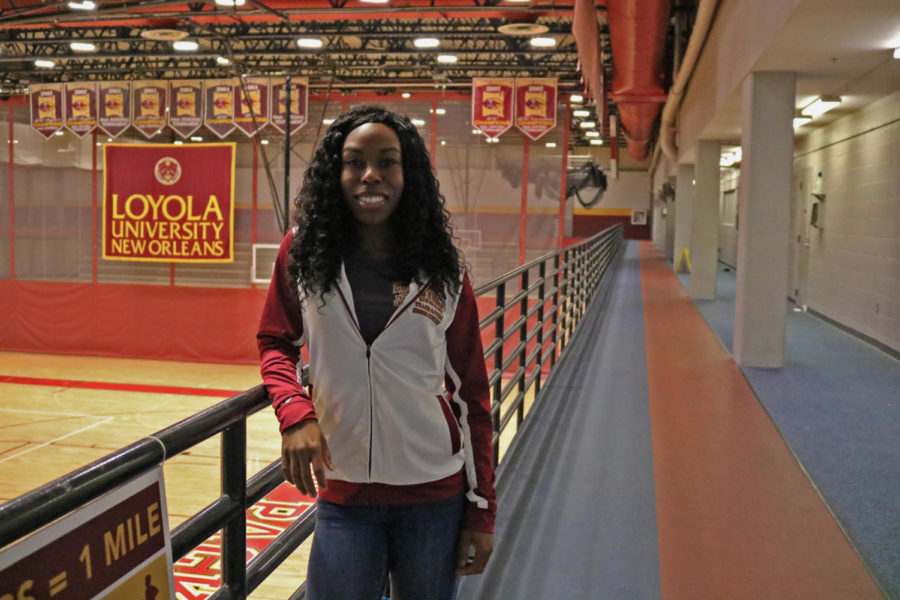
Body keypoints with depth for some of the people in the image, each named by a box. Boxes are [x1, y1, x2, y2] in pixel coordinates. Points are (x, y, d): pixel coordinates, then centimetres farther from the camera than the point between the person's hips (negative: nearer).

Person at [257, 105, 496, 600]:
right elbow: (276, 345, 8)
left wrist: (481, 509, 1)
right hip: (343, 490, 0)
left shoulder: (443, 270, -3)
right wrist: (294, 412, -12)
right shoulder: (302, 253, -4)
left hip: (434, 493, 1)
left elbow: (471, 393, 0)